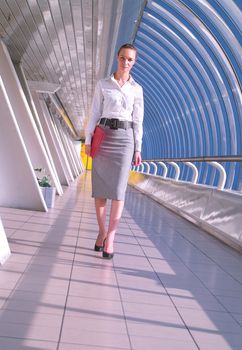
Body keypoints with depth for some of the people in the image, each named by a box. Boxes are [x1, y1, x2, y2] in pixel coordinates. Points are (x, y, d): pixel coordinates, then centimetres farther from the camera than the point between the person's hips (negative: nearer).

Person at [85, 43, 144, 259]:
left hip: (125, 137, 0)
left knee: (118, 188, -9)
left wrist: (138, 149, 3)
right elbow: (95, 114, 7)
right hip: (103, 135, 1)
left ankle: (110, 237, -8)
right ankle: (102, 231, 11)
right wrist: (88, 140, -1)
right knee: (100, 186, 0)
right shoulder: (103, 84, 8)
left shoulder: (137, 89, 10)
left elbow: (138, 120, 8)